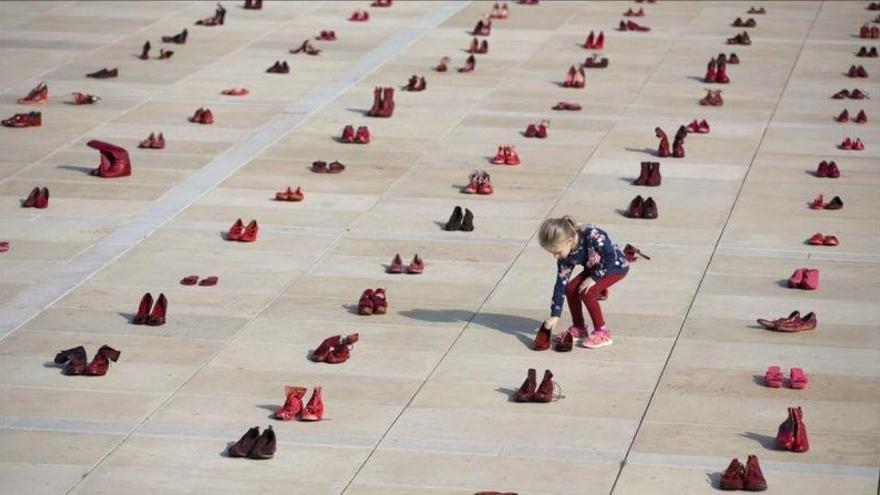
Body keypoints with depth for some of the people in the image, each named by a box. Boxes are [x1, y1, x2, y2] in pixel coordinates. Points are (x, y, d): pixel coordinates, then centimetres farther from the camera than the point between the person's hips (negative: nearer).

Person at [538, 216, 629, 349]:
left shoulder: (592, 236, -37)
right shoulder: (566, 257, -16)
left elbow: (612, 258, -30)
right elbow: (561, 283, -11)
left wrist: (594, 278, -27)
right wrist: (555, 315, -13)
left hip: (617, 265, -7)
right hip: (595, 268, 7)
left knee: (587, 292, -23)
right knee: (571, 289, -9)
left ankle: (602, 333, -9)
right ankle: (578, 328, 11)